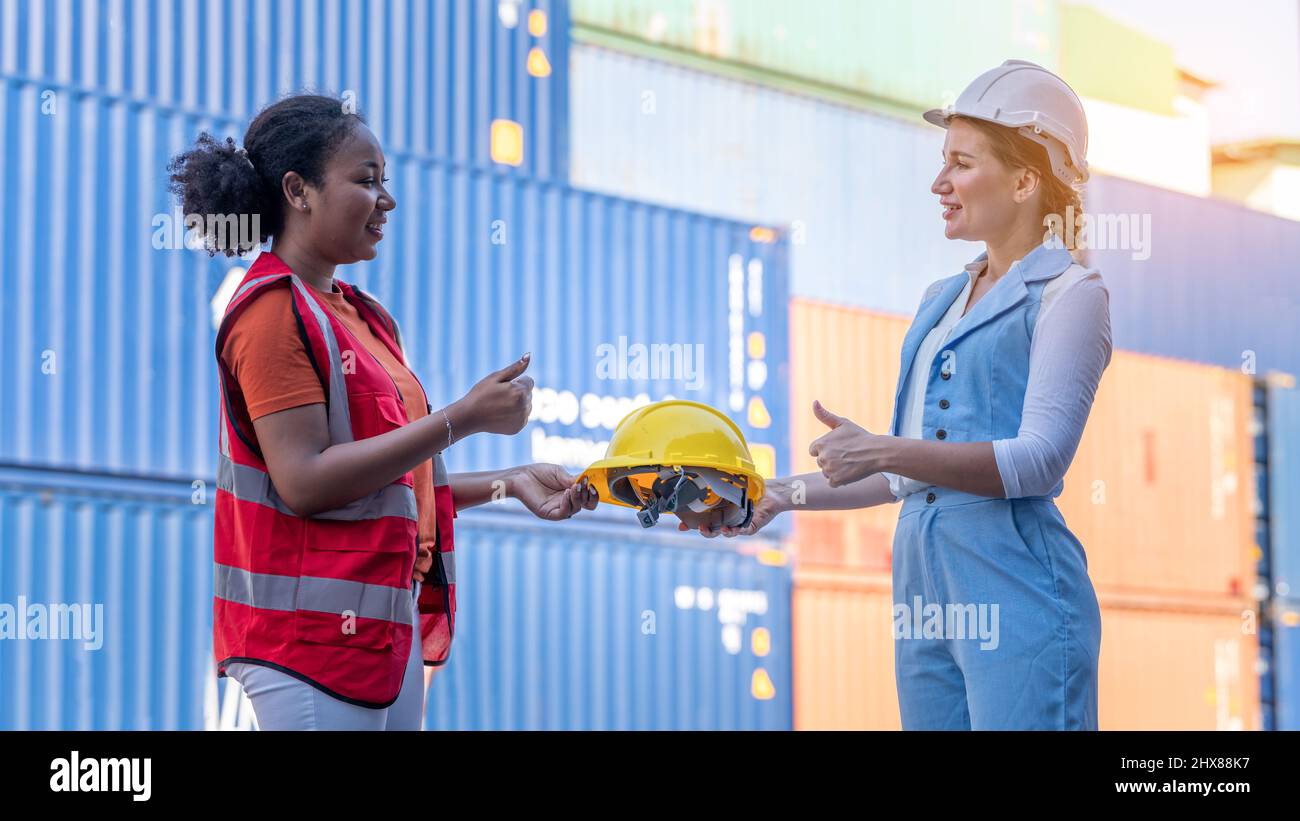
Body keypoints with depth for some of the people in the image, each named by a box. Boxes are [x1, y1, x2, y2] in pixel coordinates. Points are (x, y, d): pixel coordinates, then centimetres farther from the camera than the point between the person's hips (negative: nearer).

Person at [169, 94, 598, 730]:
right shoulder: (275, 312, -10)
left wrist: (509, 483, 9)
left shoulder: (360, 317, 16)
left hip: (388, 626, 9)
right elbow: (305, 482, -19)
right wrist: (463, 418, -19)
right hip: (314, 634, -9)